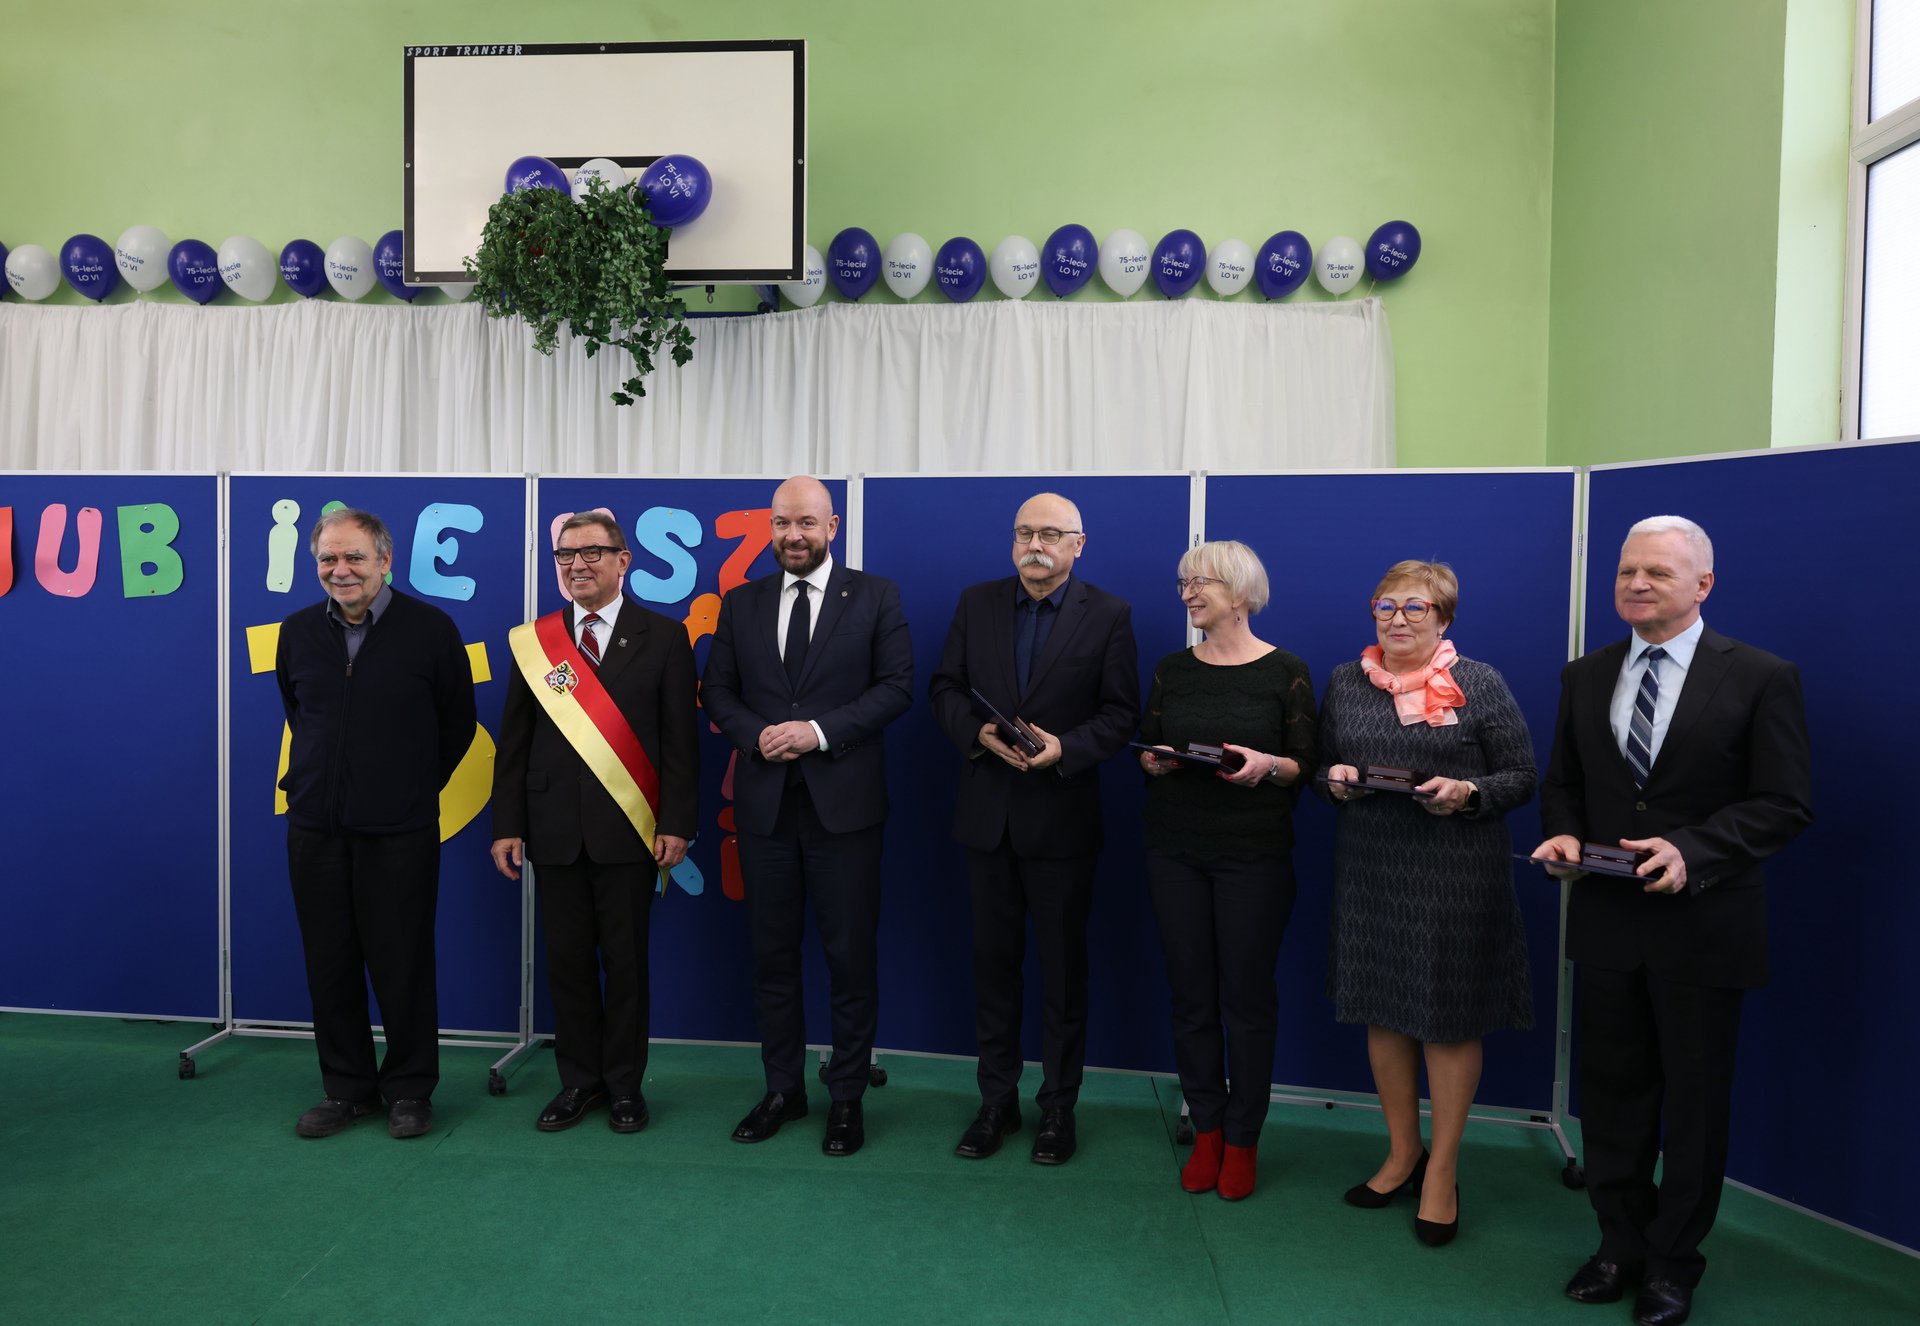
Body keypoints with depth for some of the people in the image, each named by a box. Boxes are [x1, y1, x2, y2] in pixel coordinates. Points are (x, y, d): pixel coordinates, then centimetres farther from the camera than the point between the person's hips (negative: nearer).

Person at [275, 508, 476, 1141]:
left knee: (402, 964, 3)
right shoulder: (298, 632, 5)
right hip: (314, 826, 4)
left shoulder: (430, 628, -6)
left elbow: (457, 722, 4)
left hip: (399, 828, -4)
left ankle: (409, 1090, 19)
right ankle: (346, 1088, 25)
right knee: (329, 963, 10)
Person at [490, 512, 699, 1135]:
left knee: (626, 960, 6)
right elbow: (514, 741, 8)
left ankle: (624, 1084, 21)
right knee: (567, 960, 9)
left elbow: (681, 737, -3)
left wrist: (677, 824, -9)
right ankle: (579, 1080, 24)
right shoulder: (533, 640, 7)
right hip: (555, 830, 3)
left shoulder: (663, 637, 0)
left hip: (629, 829, -2)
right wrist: (507, 825, 2)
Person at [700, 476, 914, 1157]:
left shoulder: (875, 596, 2)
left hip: (844, 801, -3)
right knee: (772, 953, 11)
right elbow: (716, 689, 10)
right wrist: (756, 735, -10)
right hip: (764, 802, 3)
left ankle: (847, 1096, 18)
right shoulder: (741, 603, 11)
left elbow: (896, 686, -5)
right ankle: (782, 1088, 26)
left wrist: (820, 731, -16)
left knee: (850, 955, 3)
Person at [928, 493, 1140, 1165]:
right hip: (987, 813, 3)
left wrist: (1065, 748, -21)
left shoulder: (1108, 615, -3)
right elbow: (944, 687, 5)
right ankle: (997, 1099, 26)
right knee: (993, 960, 12)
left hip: (1062, 816, -2)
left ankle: (1059, 1107, 23)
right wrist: (979, 732, -13)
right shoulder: (977, 603, 6)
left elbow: (1120, 712, -5)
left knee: (1064, 967, 8)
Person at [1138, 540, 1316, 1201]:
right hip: (1175, 849, 3)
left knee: (1247, 997, 3)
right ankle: (1206, 1131, 22)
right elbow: (1147, 752, 12)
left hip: (1254, 852, -3)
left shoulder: (1285, 671, -1)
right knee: (1191, 993, 7)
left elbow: (1305, 767, -1)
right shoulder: (1172, 670, 8)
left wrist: (1267, 765, -21)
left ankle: (1243, 1139, 19)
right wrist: (1154, 762, -10)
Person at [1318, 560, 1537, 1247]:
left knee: (1450, 1019, 4)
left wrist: (1467, 793, -19)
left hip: (1457, 873, -4)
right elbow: (1322, 769, 15)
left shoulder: (1479, 684, -3)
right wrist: (1334, 779, -7)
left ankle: (1442, 1170, 19)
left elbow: (1521, 777, -1)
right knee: (1383, 1010, 11)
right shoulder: (1345, 681, 8)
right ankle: (1402, 1152, 29)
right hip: (1370, 867, 4)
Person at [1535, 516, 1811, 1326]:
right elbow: (1562, 784, 13)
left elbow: (1785, 804, -10)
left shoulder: (1761, 679, -7)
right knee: (1610, 1092, 14)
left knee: (1694, 1102, 11)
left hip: (1703, 927, -4)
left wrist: (1693, 851, -24)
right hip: (1606, 920, 4)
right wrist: (1564, 835, -8)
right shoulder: (1585, 677, 7)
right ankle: (1621, 1243, 32)